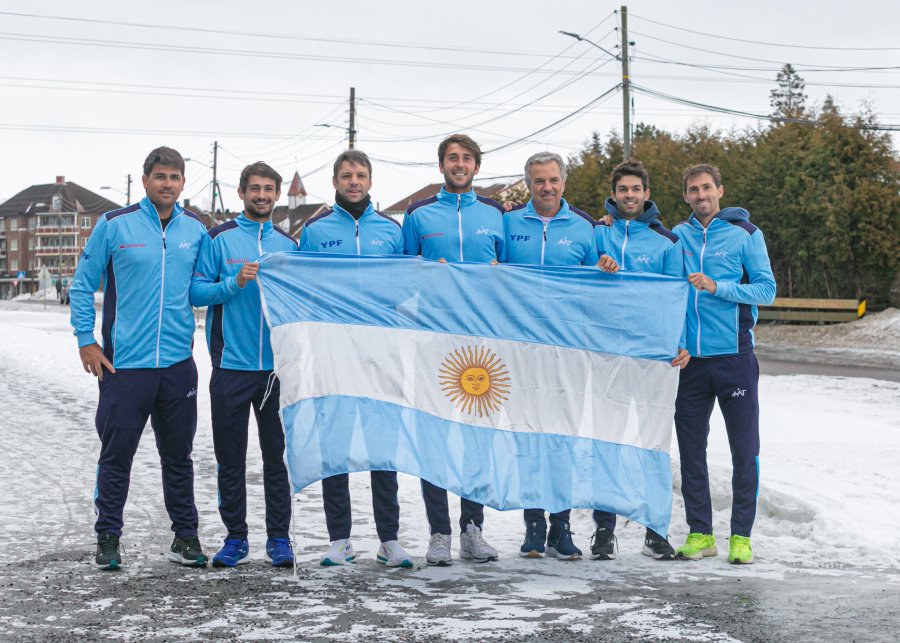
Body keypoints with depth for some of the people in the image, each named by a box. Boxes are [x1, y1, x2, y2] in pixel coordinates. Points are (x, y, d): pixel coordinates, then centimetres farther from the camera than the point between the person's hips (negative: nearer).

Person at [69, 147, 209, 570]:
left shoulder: (196, 230, 8)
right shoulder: (114, 225, -1)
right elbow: (83, 285, 4)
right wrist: (86, 340, -1)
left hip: (178, 362, 3)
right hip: (124, 362, -3)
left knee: (178, 455, 11)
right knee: (116, 455, 3)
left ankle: (185, 536, 21)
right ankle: (108, 538, 16)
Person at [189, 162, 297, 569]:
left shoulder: (289, 244, 11)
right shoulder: (219, 239, 2)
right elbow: (196, 291, -4)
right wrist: (235, 282, -17)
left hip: (278, 367, 2)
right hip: (231, 365, -2)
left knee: (277, 455, 6)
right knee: (230, 458, 5)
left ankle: (279, 539, 14)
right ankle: (235, 538, 15)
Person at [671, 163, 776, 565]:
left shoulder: (745, 234, 1)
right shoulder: (678, 236, 10)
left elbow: (766, 290, -5)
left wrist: (717, 286, -16)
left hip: (734, 355, -3)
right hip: (690, 358, 3)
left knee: (744, 448, 0)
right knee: (691, 448, 6)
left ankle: (741, 535, 9)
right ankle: (700, 532, 16)